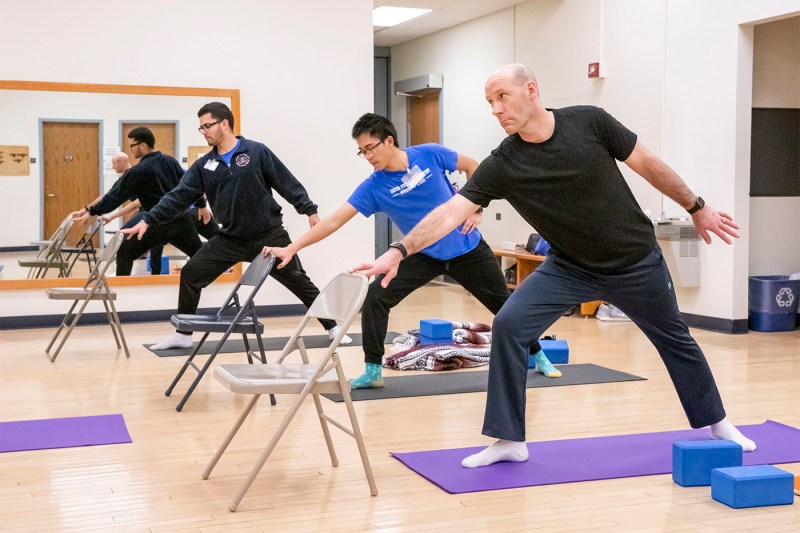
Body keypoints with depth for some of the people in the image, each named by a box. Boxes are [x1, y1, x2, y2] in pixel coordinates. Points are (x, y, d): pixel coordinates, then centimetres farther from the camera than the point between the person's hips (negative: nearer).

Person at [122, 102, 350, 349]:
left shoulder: (257, 152, -9)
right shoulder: (204, 166, 2)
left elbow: (288, 183, -7)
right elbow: (178, 196, -1)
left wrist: (310, 210, -12)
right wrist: (149, 220, -10)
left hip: (270, 236, -4)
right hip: (229, 239, 4)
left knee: (299, 282, 3)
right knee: (190, 274, -3)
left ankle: (332, 328, 19)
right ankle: (183, 335, 11)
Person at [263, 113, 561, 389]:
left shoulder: (429, 154, -15)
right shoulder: (374, 187, -14)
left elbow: (472, 167, 1)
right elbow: (335, 220, -17)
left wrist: (476, 209, -5)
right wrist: (292, 248, -23)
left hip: (467, 249, -1)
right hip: (423, 255, 1)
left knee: (505, 305, 9)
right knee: (375, 297, -16)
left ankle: (538, 356, 33)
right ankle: (373, 371, -4)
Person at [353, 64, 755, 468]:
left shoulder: (589, 122, -19)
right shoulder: (503, 164, -18)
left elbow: (647, 166, -8)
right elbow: (452, 211, -24)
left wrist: (697, 208, 0)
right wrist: (397, 252, -35)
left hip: (636, 261, -1)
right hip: (570, 267, 1)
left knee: (674, 339, 16)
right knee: (508, 325, -17)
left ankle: (714, 422, 40)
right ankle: (509, 439, -6)